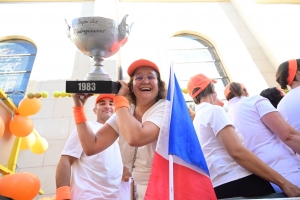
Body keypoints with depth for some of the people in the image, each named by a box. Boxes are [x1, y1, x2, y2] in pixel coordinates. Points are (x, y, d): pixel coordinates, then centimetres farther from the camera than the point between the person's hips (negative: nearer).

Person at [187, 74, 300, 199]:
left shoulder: (196, 121, 18)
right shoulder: (213, 110, -8)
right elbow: (237, 152, -20)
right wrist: (282, 181, -17)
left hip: (218, 186, 9)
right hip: (236, 182, -9)